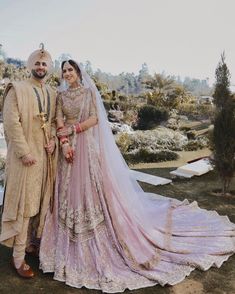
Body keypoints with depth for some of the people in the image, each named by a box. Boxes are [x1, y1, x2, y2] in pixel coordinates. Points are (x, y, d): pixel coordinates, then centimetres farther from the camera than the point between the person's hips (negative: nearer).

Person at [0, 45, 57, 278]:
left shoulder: (52, 93, 14)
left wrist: (53, 140, -2)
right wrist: (24, 152, -16)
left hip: (46, 154, 6)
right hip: (25, 155, -6)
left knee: (41, 201, 12)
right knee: (23, 203, -3)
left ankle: (32, 240, 29)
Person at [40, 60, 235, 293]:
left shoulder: (89, 91, 1)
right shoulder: (61, 96, 11)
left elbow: (95, 118, -9)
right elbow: (60, 123, 2)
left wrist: (72, 129, -14)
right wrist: (64, 143, -14)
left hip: (89, 146, -4)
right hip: (70, 147, 4)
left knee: (95, 186, -2)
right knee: (70, 190, 7)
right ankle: (73, 244, 20)